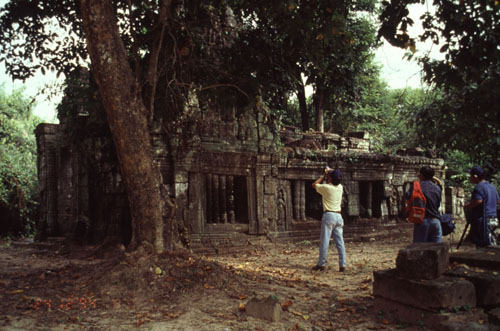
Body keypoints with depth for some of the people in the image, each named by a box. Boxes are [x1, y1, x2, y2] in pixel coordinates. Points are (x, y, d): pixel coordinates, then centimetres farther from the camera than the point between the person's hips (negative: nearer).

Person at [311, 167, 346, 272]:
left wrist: (324, 176, 14)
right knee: (340, 242, 5)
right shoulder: (340, 187, 7)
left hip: (329, 215, -5)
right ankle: (342, 265, 5)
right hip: (339, 216, 5)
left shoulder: (326, 187, -8)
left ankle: (321, 264, 2)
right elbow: (336, 181, 32)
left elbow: (314, 185, 10)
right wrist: (331, 171, 23)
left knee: (324, 241, -1)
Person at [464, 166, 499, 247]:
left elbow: (478, 201, -27)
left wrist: (467, 206, -10)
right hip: (493, 218, 10)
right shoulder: (492, 187, 15)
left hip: (482, 218, -9)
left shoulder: (479, 187, -14)